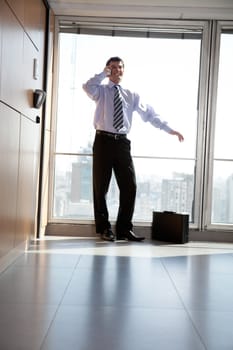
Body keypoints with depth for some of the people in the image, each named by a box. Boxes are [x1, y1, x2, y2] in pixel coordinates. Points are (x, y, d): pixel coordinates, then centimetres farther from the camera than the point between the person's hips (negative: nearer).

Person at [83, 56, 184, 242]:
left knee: (129, 186, -2)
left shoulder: (131, 95, 15)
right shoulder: (101, 90, 7)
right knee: (101, 186, 2)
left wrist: (169, 129, 4)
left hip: (122, 142, 3)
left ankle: (124, 229, 9)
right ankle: (104, 228, 15)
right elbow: (87, 87, -16)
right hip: (104, 141, -2)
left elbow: (149, 114, 11)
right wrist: (103, 74, -5)